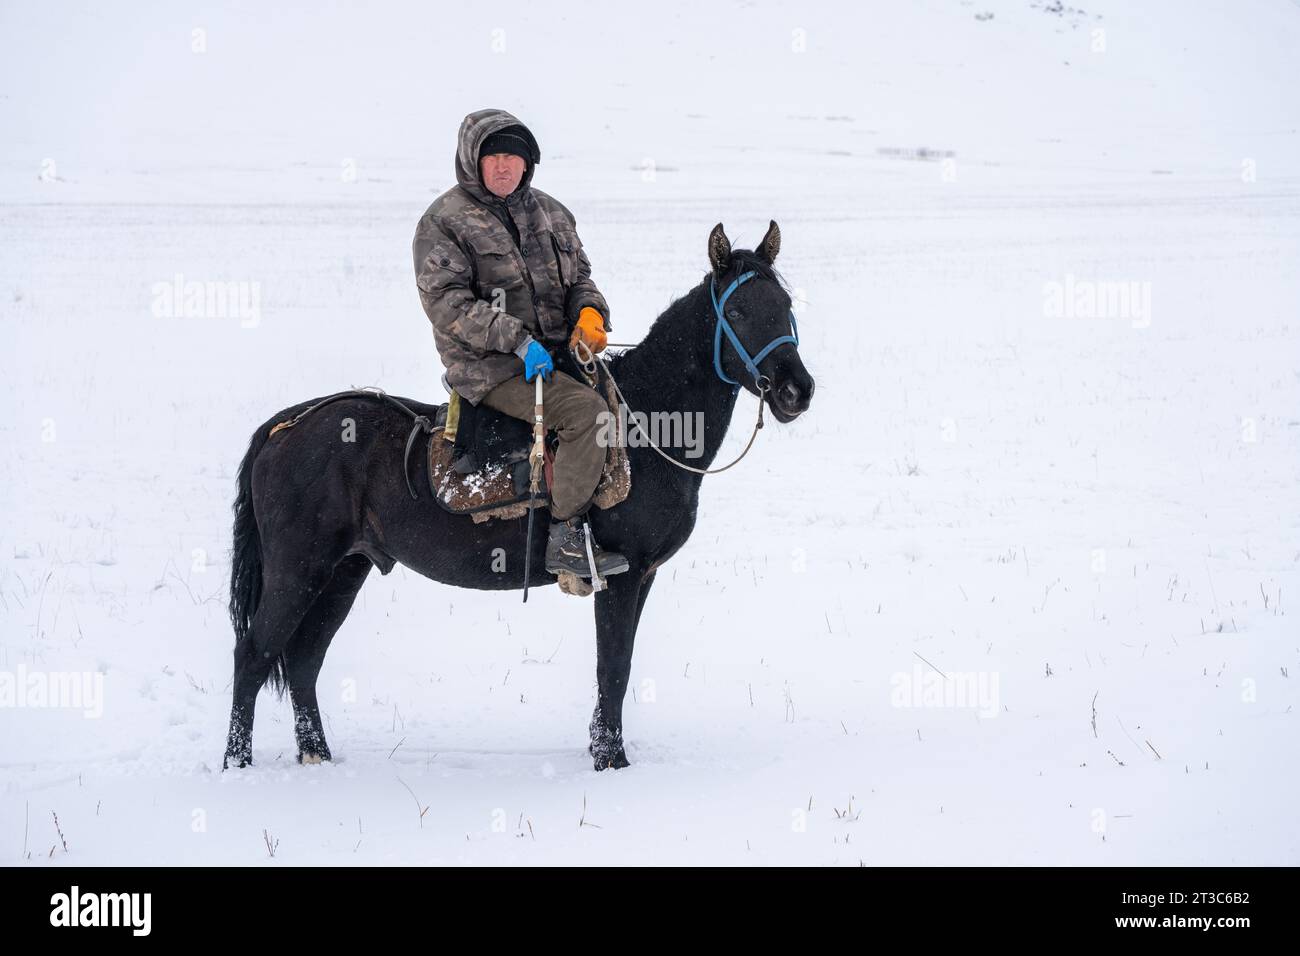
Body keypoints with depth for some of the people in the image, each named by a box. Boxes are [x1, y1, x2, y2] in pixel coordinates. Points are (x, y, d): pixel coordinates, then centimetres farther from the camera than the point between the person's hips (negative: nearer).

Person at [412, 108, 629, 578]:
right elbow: (446, 301, -14)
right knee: (585, 409, -28)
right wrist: (517, 340, -23)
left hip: (556, 352, 8)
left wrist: (590, 312, -3)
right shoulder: (444, 222, -5)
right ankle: (565, 537, -26)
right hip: (489, 367, -8)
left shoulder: (551, 213, 15)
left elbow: (579, 276, 22)